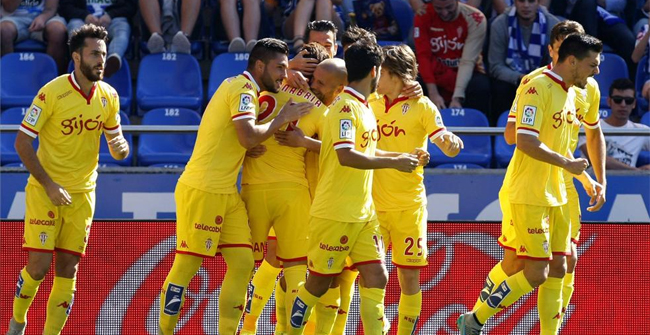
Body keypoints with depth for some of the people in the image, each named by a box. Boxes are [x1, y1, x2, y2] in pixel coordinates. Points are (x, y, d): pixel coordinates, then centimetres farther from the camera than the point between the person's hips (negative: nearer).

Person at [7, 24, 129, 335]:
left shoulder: (108, 96, 1)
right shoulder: (51, 93, -14)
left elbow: (115, 141, 12)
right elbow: (22, 142, -12)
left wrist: (120, 146, -14)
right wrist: (49, 185, -18)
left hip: (82, 193, 4)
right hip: (45, 190, -4)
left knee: (68, 268, 0)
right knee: (38, 265, -9)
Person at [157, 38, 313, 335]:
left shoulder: (247, 89, 18)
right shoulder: (242, 89, -12)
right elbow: (249, 137, -24)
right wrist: (282, 119, -11)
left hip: (227, 193, 10)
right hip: (202, 190, -10)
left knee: (243, 263, 4)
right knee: (187, 265, -6)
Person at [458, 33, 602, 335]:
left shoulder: (570, 93, 12)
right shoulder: (538, 88, -16)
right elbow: (526, 142, -24)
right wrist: (567, 163, -18)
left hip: (555, 196, 9)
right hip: (529, 196, -9)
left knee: (557, 269, 6)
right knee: (536, 273, -10)